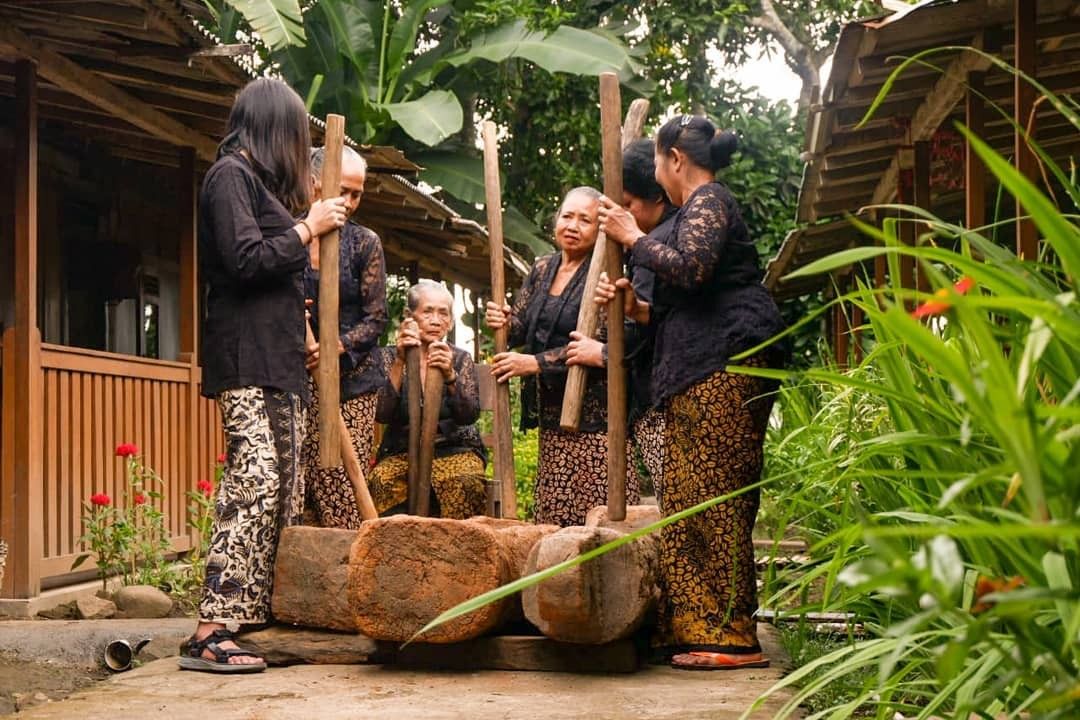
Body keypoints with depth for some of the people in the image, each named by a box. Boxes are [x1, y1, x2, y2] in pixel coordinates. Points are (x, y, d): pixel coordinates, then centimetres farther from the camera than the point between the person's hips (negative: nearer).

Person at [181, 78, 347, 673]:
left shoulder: (255, 179, 22)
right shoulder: (230, 174, -6)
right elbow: (246, 260, -16)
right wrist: (308, 228, -6)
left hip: (274, 358, 10)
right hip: (246, 357, -10)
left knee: (283, 486, 7)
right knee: (255, 479, -17)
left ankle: (260, 611, 10)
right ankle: (210, 633, -19)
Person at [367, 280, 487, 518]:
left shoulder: (460, 359, 8)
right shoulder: (390, 357, 7)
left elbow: (469, 416, -9)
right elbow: (382, 414, -9)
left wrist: (450, 376, -27)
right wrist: (400, 362, -19)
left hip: (454, 448, 1)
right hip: (401, 451, 0)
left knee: (464, 481, -33)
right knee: (382, 480, -33)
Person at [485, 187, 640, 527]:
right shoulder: (542, 268, 13)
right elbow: (522, 328, 14)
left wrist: (534, 363, -17)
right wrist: (504, 322, -9)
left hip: (593, 412, -6)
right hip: (552, 413, 7)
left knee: (598, 509, -10)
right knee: (554, 513, 4)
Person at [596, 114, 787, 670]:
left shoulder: (708, 202, -3)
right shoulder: (697, 209, 27)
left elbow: (689, 269, -22)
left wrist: (632, 238, -8)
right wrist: (637, 308, 11)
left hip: (725, 368, -11)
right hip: (700, 374, 11)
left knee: (716, 498, -12)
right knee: (687, 499, 8)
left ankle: (733, 637, -11)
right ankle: (696, 627, 10)